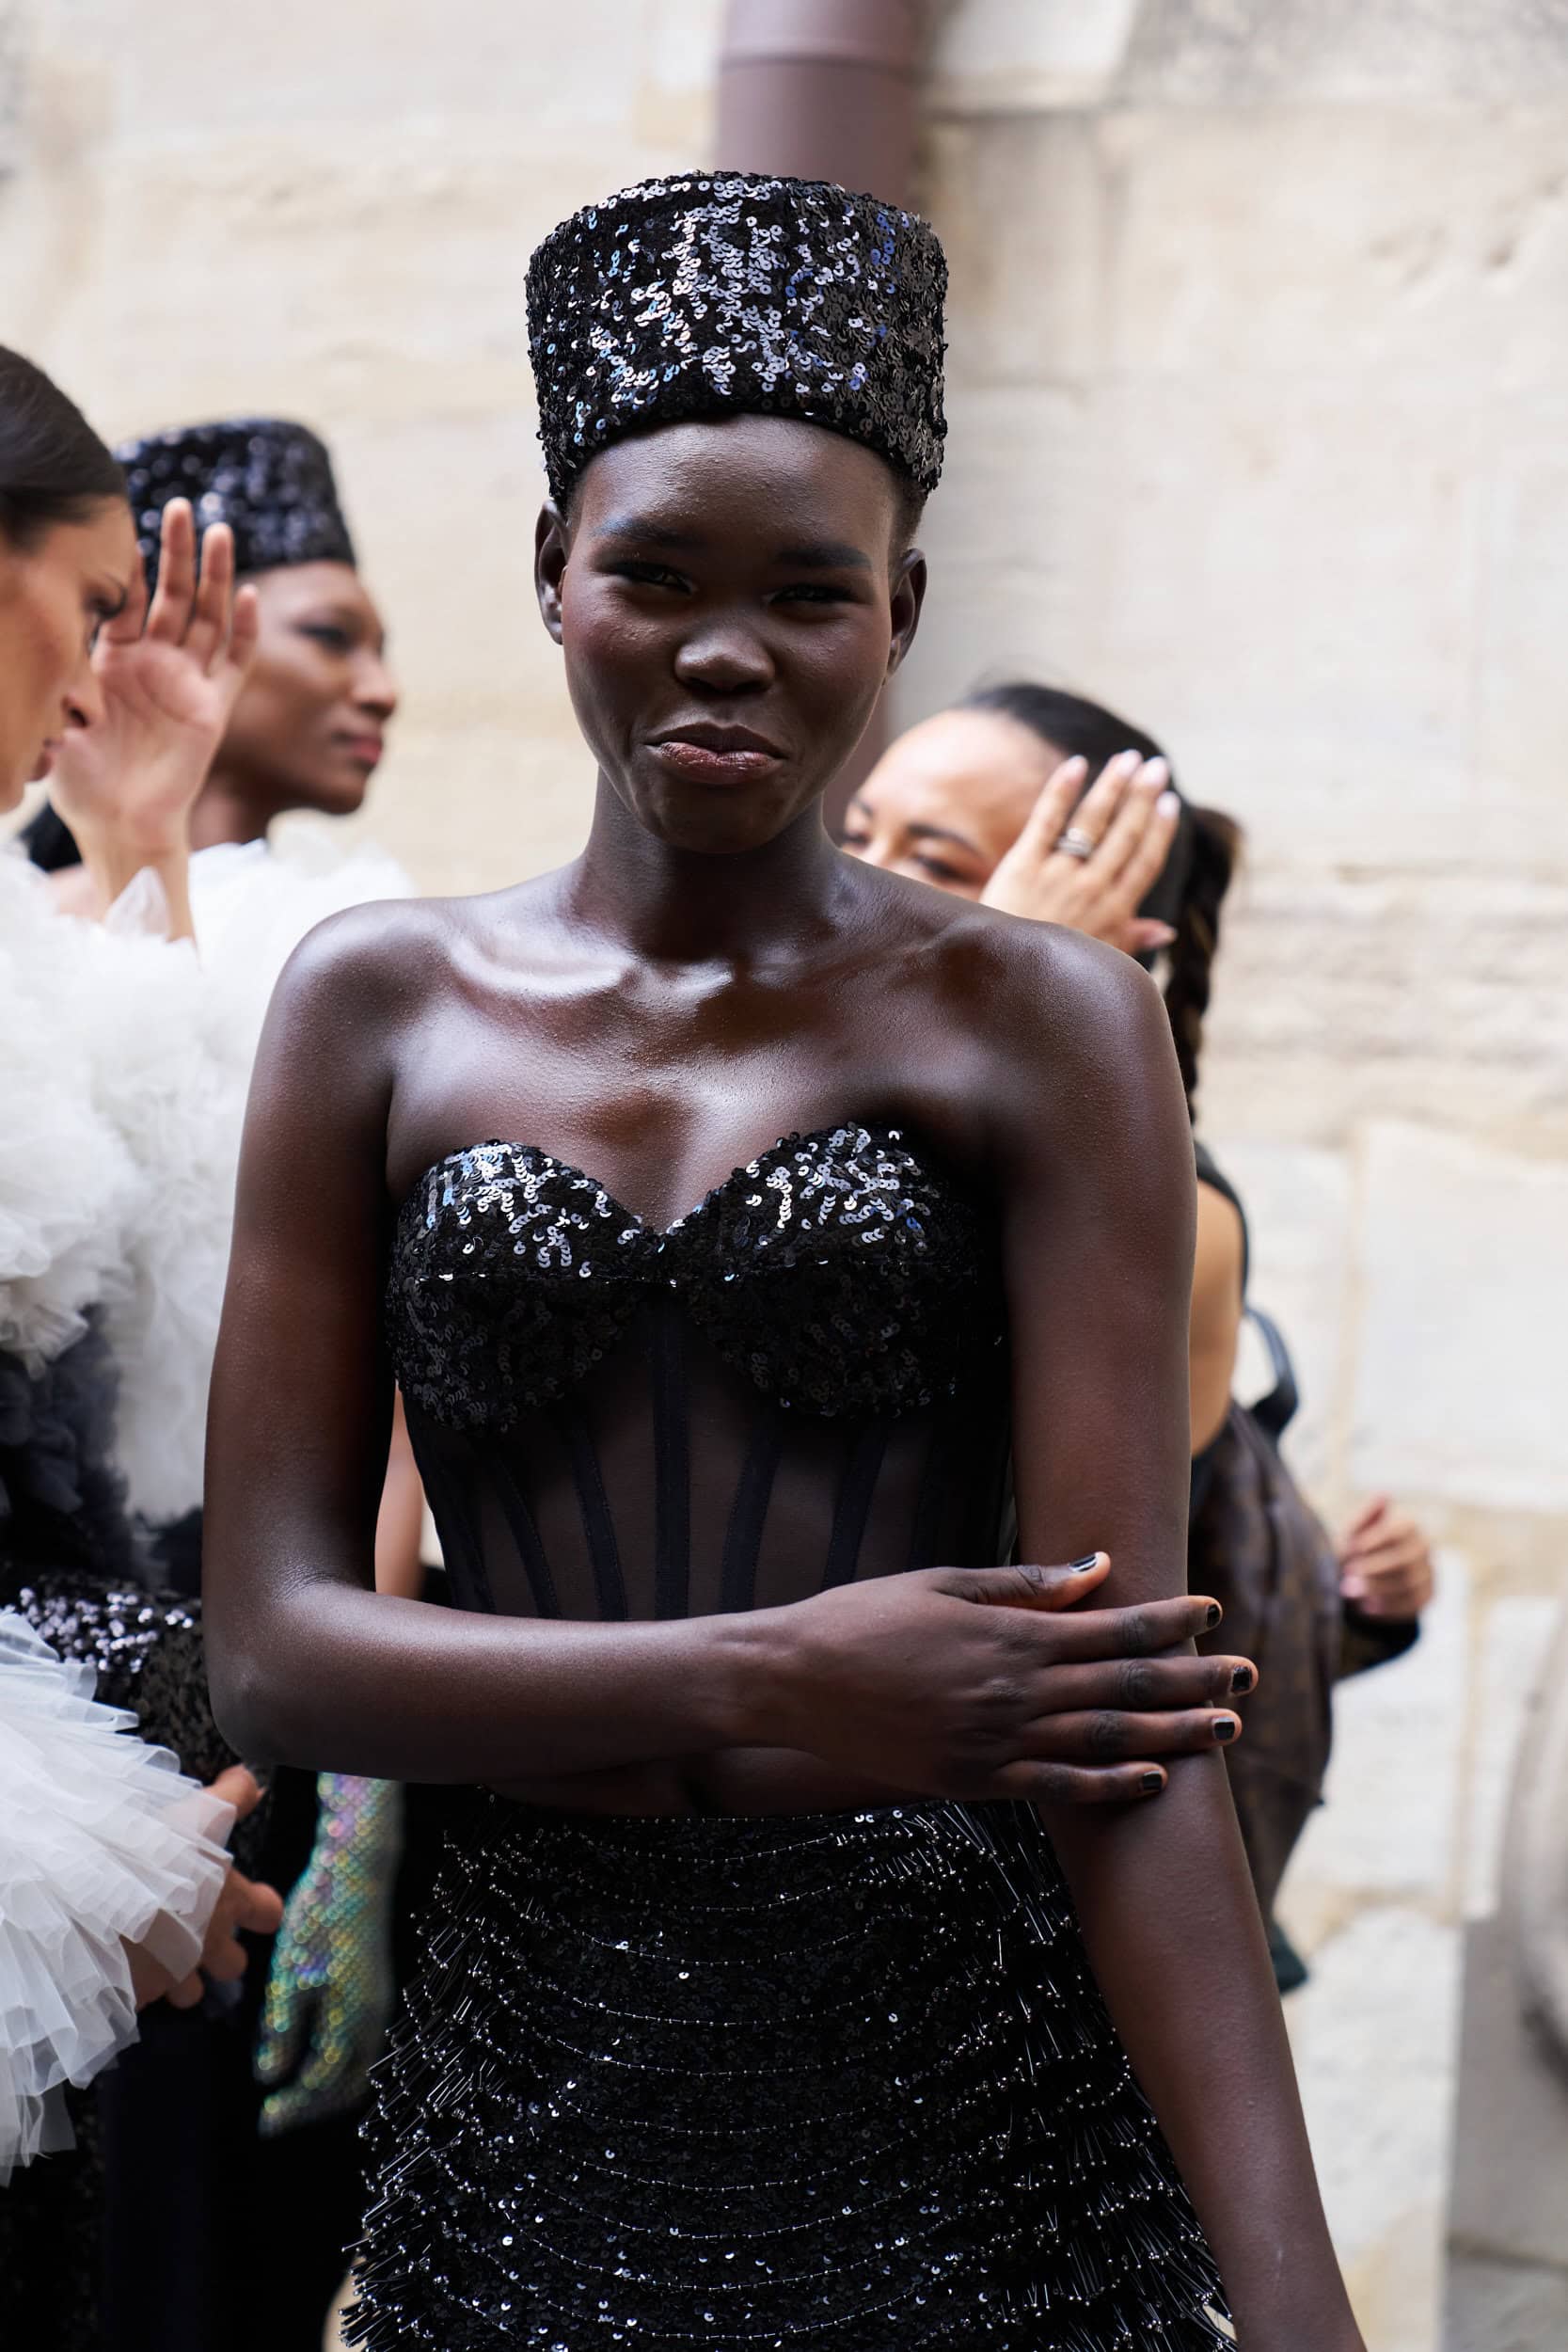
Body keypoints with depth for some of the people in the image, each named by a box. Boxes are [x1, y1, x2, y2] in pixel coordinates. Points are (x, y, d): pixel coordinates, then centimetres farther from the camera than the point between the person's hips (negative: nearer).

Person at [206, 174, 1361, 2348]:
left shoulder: (1038, 1026, -4)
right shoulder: (382, 1008, 3)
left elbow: (1127, 1706, -12)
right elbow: (270, 1647, -2)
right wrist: (760, 1694, -14)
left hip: (976, 2100, -2)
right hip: (541, 2105, 2)